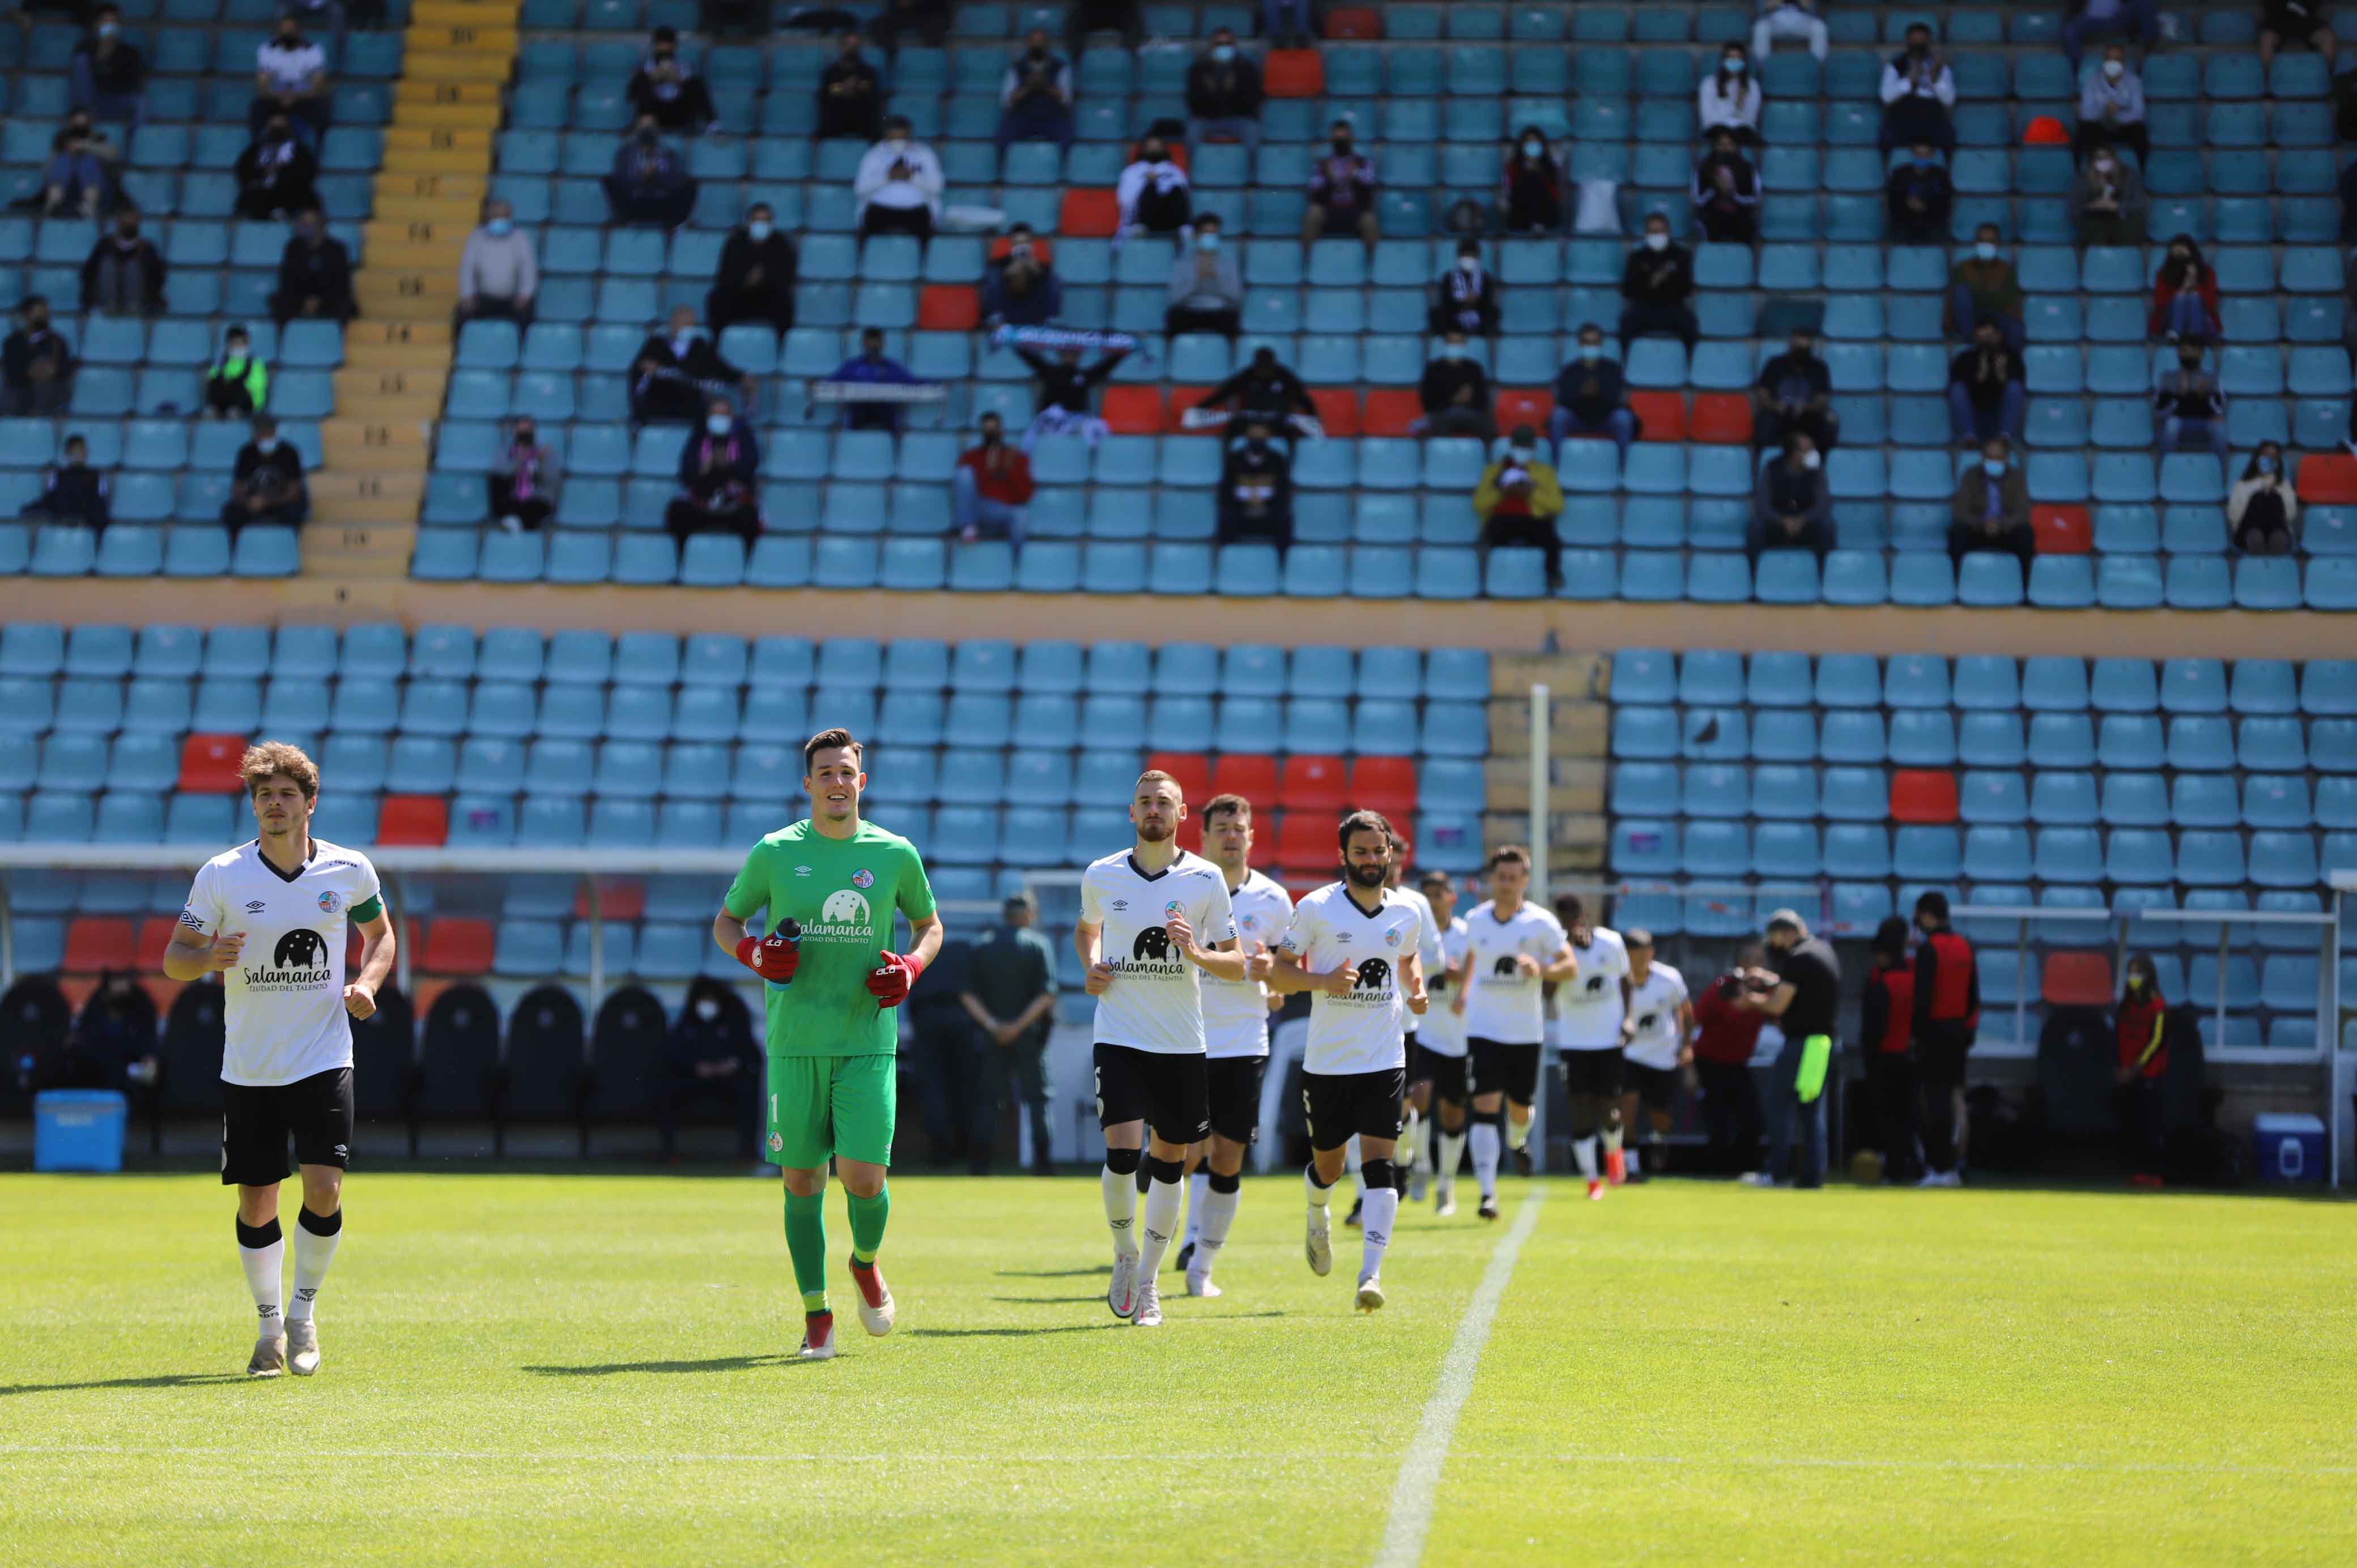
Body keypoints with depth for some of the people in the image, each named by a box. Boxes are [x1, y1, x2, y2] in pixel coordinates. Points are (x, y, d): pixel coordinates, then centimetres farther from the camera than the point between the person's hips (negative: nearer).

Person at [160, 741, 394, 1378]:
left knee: (324, 1192, -13)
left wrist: (367, 981, -3)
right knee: (255, 1204, 3)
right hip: (248, 1067, 0)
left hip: (324, 1060, 0)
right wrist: (208, 957, -22)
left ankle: (304, 1311, 10)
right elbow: (173, 958, 1)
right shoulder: (221, 875, -4)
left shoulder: (350, 870, 0)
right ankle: (270, 1324, 23)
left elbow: (380, 932, 17)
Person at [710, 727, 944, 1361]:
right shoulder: (775, 853, 2)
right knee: (802, 1180, 2)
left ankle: (866, 1262, 23)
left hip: (869, 1042, 0)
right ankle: (816, 1315, 16)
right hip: (795, 1042, 0)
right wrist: (754, 952, -9)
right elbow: (725, 922, 13)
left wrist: (909, 966, -3)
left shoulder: (895, 854, 4)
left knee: (863, 1177, -10)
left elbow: (929, 925, 18)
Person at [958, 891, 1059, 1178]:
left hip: (990, 1037, 2)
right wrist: (1019, 1025, -15)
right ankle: (1044, 1162, -1)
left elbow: (967, 994, -4)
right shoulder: (1038, 944, -1)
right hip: (1029, 1036, -2)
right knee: (1037, 1097, 5)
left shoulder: (981, 946, 7)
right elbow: (1046, 994, -13)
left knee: (987, 1100, 7)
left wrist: (991, 1025, -12)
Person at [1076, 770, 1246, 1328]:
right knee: (1122, 1151, -15)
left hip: (1182, 1044, 1)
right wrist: (1090, 966, 4)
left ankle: (1147, 1280, 21)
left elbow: (1237, 966, 2)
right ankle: (1125, 1255, 10)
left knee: (1168, 1158, 7)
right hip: (1119, 1037, -1)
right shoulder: (1100, 876, 3)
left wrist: (1196, 954, -18)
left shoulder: (1205, 879, -1)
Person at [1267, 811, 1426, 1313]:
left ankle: (1371, 1274, -18)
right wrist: (1323, 980, -20)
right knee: (1327, 1167, 12)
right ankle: (1317, 1219, 47)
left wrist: (1416, 990, 4)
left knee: (1379, 1164, -13)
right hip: (1326, 1061, -1)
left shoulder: (1407, 914, 4)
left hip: (1385, 1062, 1)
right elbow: (1278, 972, -3)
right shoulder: (1316, 908, -7)